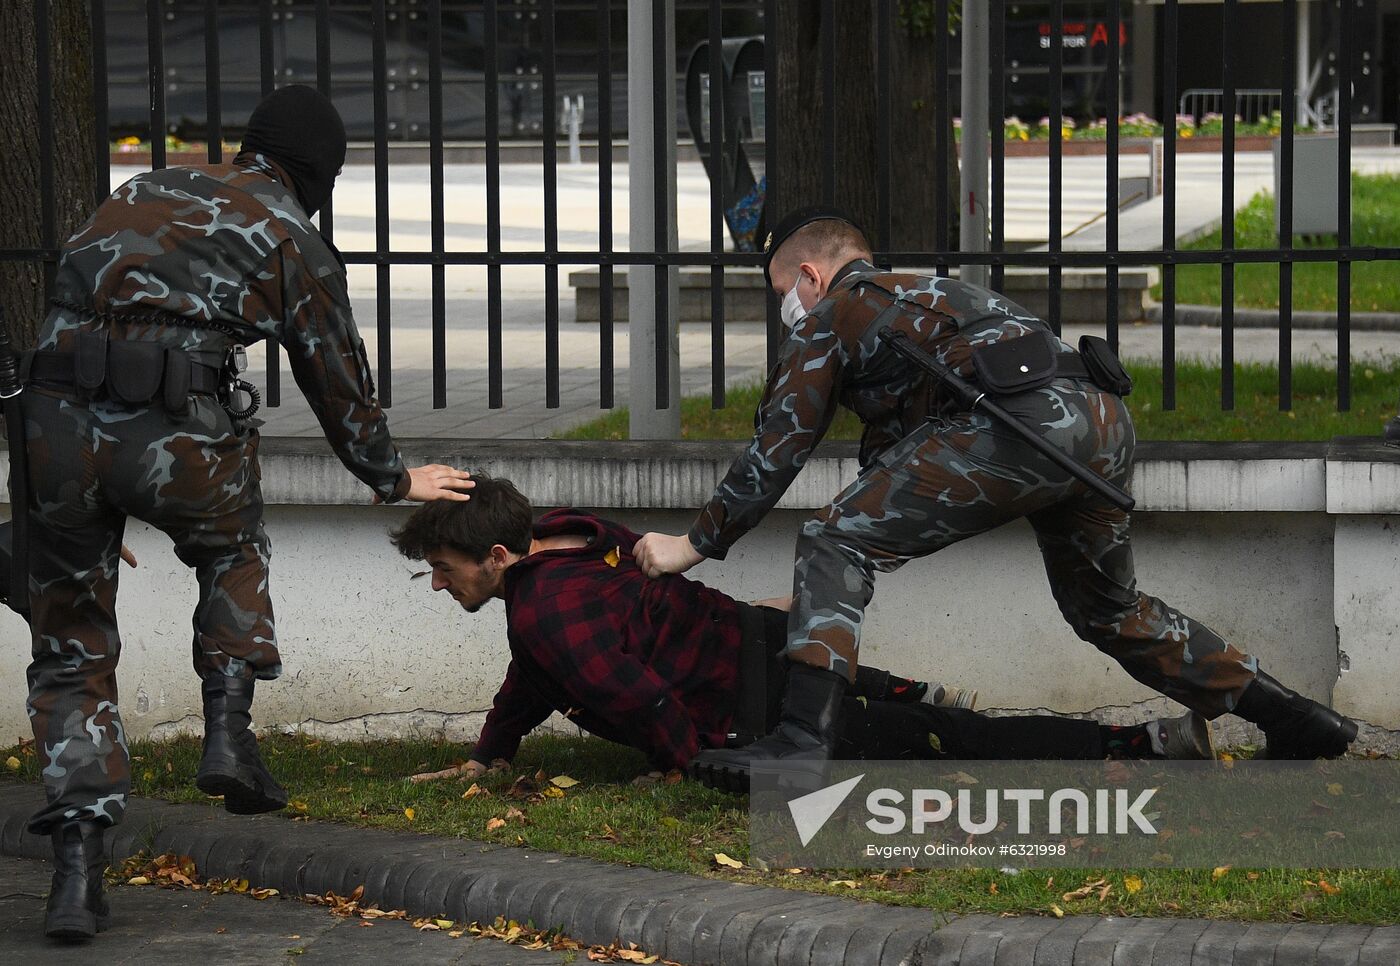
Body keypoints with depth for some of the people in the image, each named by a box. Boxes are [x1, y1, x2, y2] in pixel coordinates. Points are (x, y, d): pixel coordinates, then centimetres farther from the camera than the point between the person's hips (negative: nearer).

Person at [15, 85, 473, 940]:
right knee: (233, 550, 32)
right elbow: (340, 386, 24)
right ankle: (229, 734, 16)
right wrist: (395, 479, 43)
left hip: (59, 418, 3)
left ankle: (79, 867, 2)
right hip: (178, 429, -2)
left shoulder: (143, 192, 28)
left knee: (72, 644, 12)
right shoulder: (295, 241, 16)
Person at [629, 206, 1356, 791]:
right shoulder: (921, 293, 41)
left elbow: (776, 452, 16)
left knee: (832, 544, -4)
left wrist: (697, 544, 27)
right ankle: (1296, 722, 30)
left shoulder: (828, 318, 17)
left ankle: (803, 740, -21)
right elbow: (888, 459, 46)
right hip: (1104, 420, 8)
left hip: (1022, 419, -8)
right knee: (1108, 613, 28)